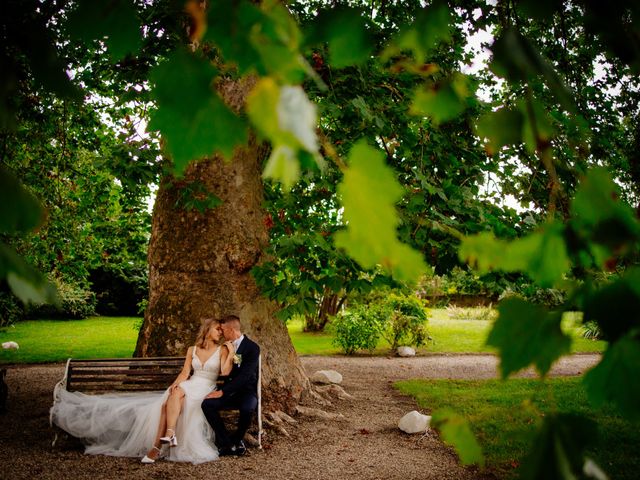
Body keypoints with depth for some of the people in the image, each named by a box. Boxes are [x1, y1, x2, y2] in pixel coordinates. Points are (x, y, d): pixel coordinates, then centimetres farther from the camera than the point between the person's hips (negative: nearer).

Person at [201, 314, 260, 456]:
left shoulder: (252, 348, -10)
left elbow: (244, 376, -21)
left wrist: (222, 392, -24)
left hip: (246, 391, -5)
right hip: (229, 392, 6)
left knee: (247, 409, -38)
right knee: (207, 404, -23)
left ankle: (236, 440, -7)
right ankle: (228, 443, -15)